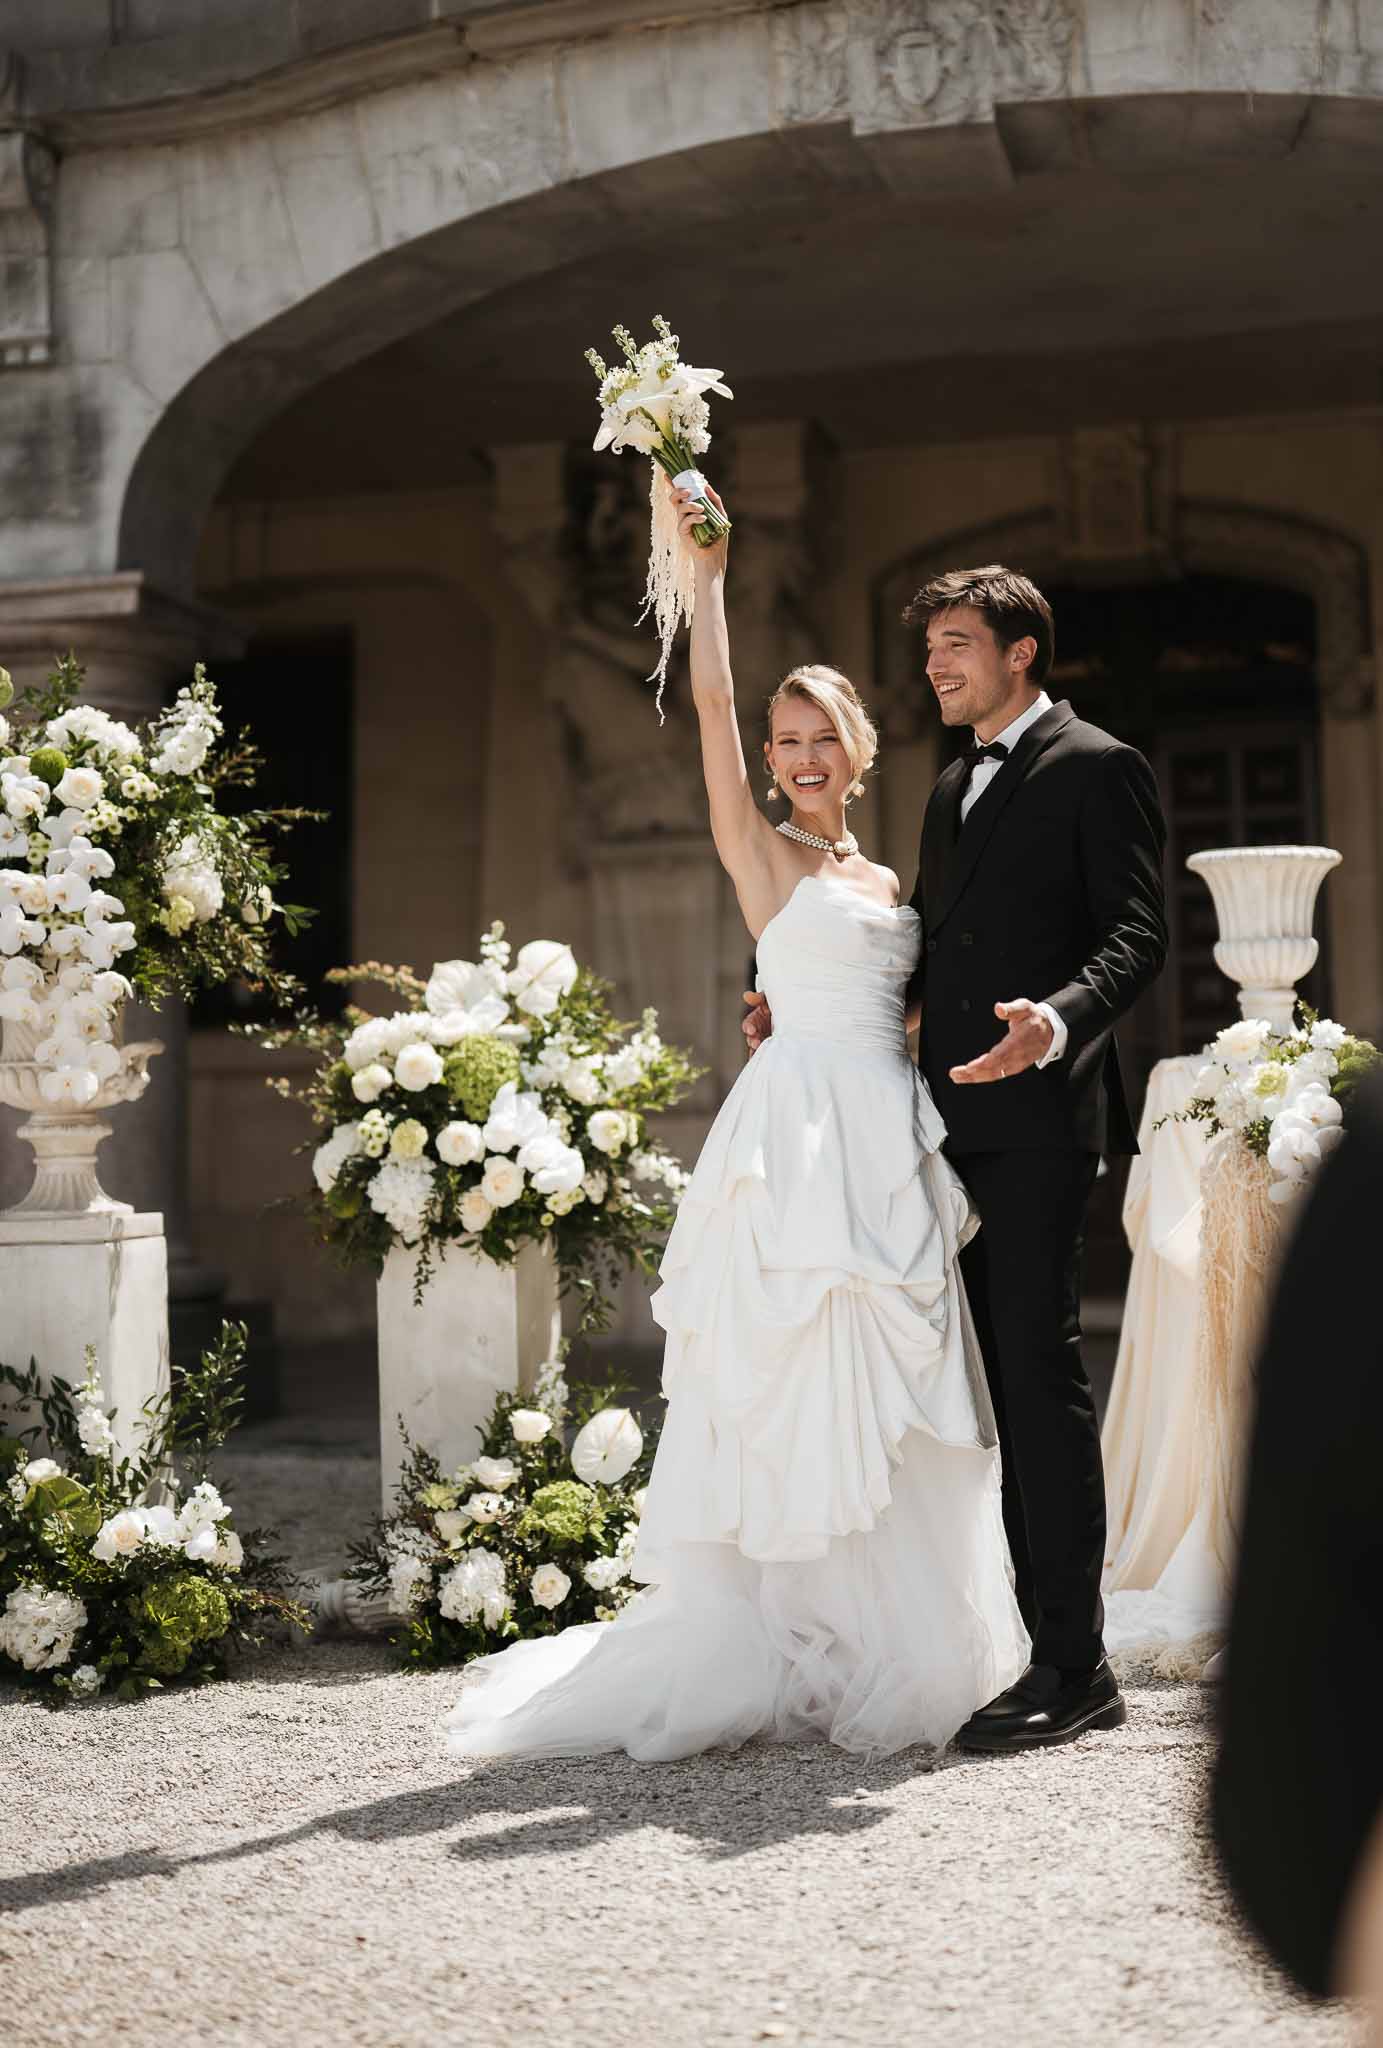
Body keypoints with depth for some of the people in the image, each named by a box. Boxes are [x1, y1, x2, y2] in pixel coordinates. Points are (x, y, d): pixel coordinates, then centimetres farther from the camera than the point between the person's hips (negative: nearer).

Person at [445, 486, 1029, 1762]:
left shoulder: (887, 879, 19)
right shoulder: (759, 854, 3)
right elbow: (710, 703, -5)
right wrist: (706, 570, -4)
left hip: (892, 1147, 6)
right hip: (801, 1137, -6)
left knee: (884, 1402, 7)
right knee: (803, 1395, -5)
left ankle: (894, 1650, 15)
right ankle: (798, 1652, 3)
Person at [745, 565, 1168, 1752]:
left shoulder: (1097, 768, -2)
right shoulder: (953, 789, 24)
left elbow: (1138, 936, -11)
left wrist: (1058, 1020, -28)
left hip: (1041, 1116, -8)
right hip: (962, 1120, 8)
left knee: (1039, 1366, -10)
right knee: (1009, 1376, 8)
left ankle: (1075, 1667, -5)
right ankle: (1053, 1649, 15)